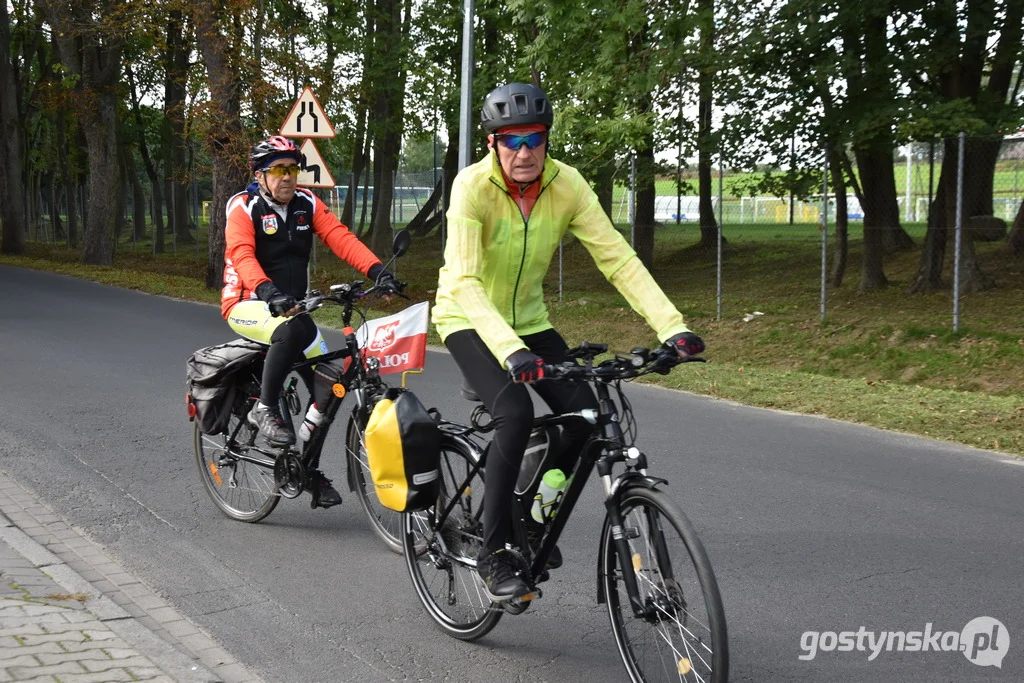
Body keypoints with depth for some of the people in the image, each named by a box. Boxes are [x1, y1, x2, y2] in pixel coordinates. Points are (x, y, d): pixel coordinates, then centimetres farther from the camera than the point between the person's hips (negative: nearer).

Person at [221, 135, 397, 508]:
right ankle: (265, 409, -23)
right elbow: (242, 254, -27)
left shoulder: (307, 204, 3)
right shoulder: (244, 207, -10)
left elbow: (341, 238, -11)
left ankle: (310, 469, 11)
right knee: (292, 329, -38)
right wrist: (267, 290, -46)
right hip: (248, 306, -6)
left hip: (292, 306, 6)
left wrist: (377, 270, -28)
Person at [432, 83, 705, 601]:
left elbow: (617, 257, -18)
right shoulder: (473, 185, -26)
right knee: (516, 412, -29)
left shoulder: (566, 184, -15)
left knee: (585, 416, -12)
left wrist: (671, 326, -31)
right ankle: (493, 554, -15)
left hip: (528, 320, 5)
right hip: (469, 320, -5)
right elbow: (464, 280, -36)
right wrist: (510, 350, -51)